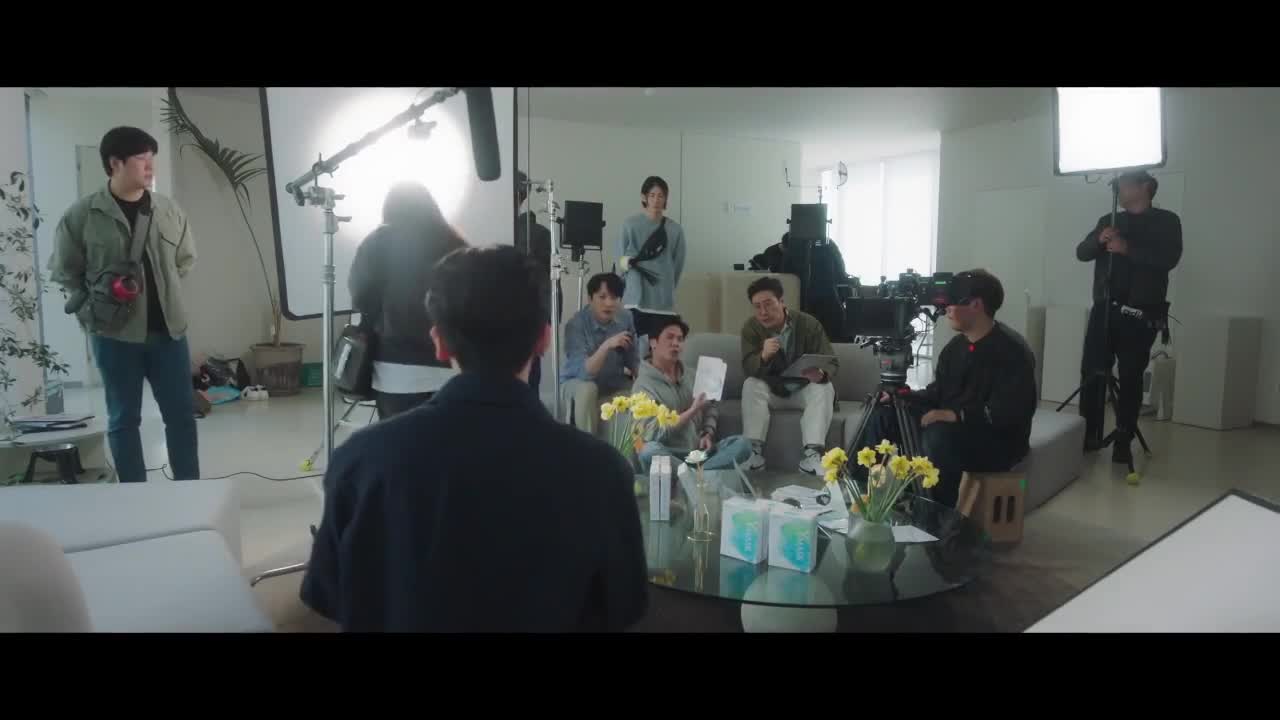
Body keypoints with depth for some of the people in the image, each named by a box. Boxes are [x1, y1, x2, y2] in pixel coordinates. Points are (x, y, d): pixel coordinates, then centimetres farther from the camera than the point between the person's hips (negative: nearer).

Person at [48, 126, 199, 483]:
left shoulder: (169, 210, 3)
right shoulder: (81, 215, -6)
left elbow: (186, 259, 16)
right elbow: (64, 271, 3)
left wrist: (162, 289, 6)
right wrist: (94, 304, -6)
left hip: (168, 329, 3)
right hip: (115, 334, -3)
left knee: (182, 413, 8)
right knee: (124, 419, 8)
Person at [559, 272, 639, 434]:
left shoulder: (625, 319, -11)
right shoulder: (576, 324, -26)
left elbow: (633, 361, -2)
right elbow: (584, 372, -34)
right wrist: (606, 346, -48)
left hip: (614, 385, 4)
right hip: (577, 383, -4)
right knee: (587, 389, -35)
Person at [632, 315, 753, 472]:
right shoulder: (644, 384, -5)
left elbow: (712, 406, 20)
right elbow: (654, 434, -14)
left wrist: (708, 434, 0)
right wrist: (693, 411, -15)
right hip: (669, 456, -5)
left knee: (742, 443, -17)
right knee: (649, 451, -37)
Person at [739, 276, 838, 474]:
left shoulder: (809, 324, -14)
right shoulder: (751, 327, -12)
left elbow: (832, 363, -17)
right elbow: (748, 369, -21)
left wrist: (820, 373, -42)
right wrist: (763, 356, -45)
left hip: (803, 390, 0)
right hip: (771, 391, 1)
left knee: (824, 387, -30)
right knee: (751, 385, -27)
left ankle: (811, 454, -38)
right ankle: (754, 449, -30)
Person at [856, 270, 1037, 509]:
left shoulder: (1012, 351, -18)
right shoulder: (956, 345, 7)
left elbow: (1009, 413, -25)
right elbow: (937, 393, 13)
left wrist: (956, 415, -30)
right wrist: (903, 397, -5)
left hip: (999, 440, -8)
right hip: (949, 427, 8)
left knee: (939, 437, -38)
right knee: (882, 414, -2)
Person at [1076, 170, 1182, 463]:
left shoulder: (1166, 221, 5)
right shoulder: (1108, 220, 17)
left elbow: (1168, 259, -10)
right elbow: (1081, 252, 6)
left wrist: (1128, 248, -20)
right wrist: (1099, 239, -14)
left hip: (1141, 314, -3)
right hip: (1104, 309, 3)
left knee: (1130, 378, -1)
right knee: (1092, 372, -2)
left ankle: (1123, 442, 4)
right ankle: (1090, 434, 8)